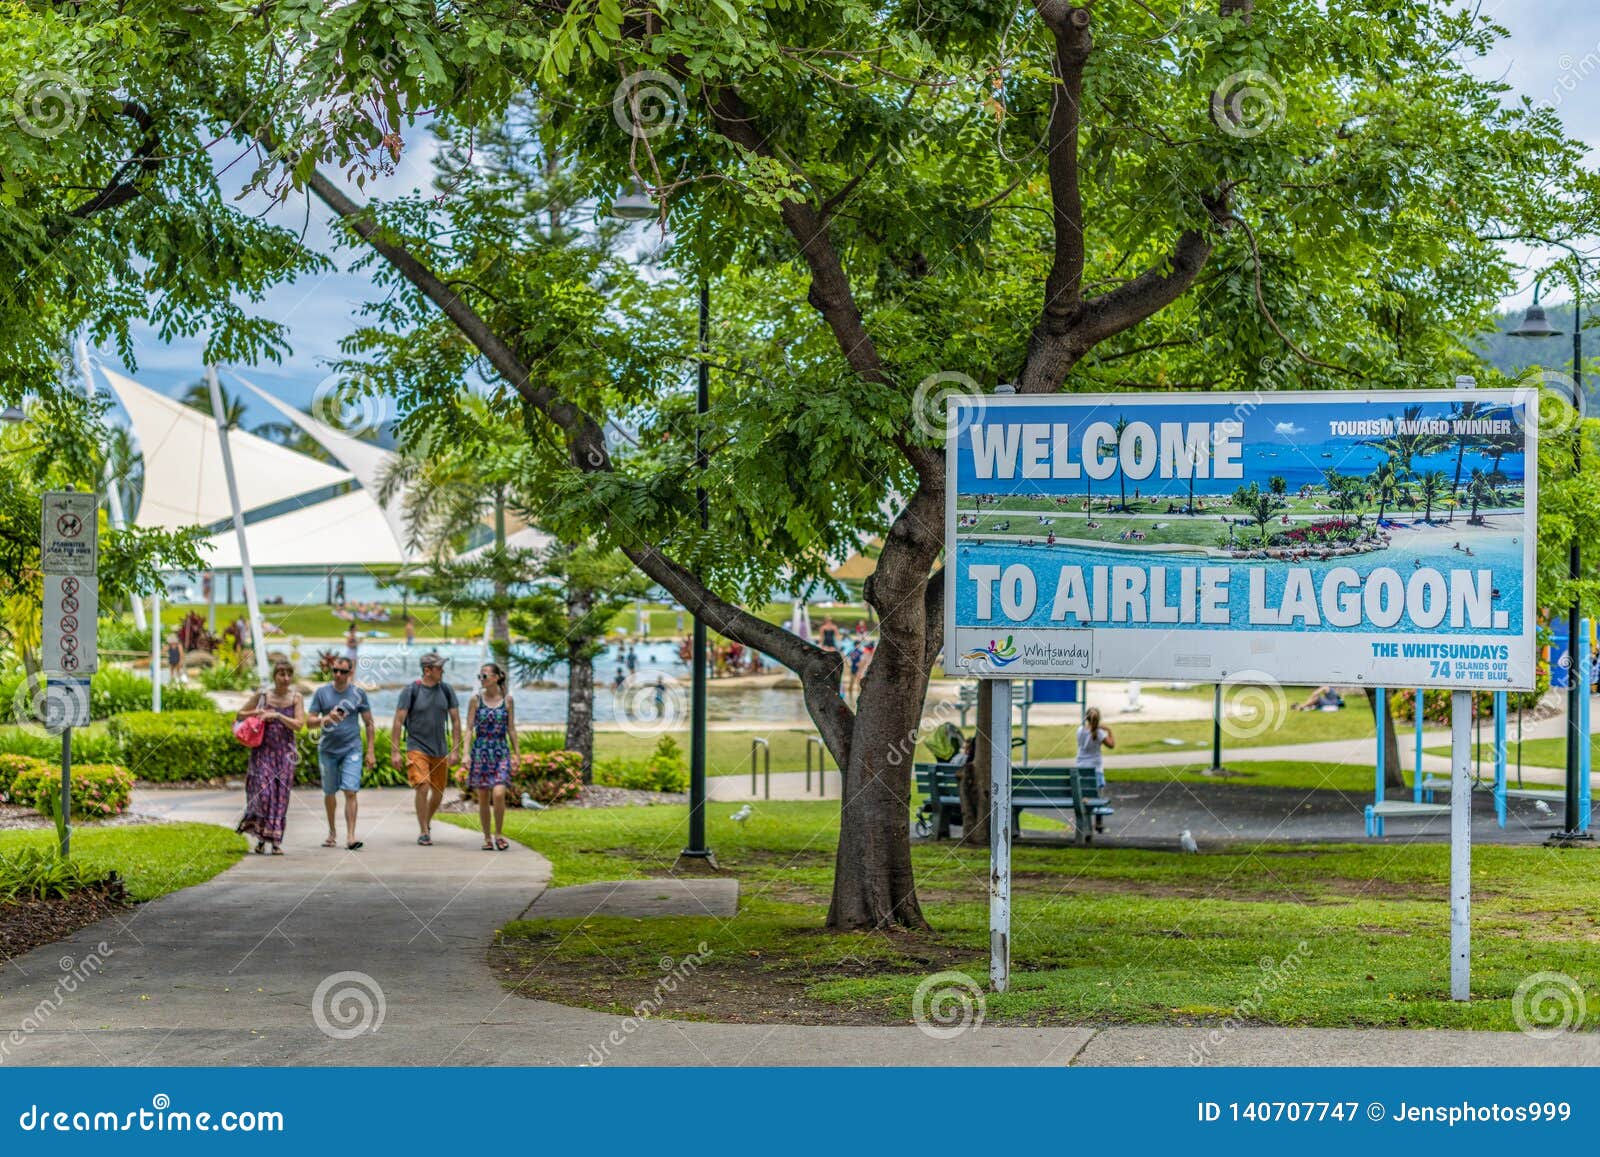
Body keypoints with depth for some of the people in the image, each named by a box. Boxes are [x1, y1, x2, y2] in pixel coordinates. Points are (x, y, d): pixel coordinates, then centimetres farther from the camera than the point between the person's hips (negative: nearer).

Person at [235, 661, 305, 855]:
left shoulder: (295, 698, 3)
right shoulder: (262, 695, 2)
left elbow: (299, 725, -7)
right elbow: (240, 715, 11)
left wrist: (278, 715, -16)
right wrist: (256, 713, -7)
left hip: (285, 751, 1)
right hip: (263, 749, -1)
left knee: (281, 795, -1)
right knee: (263, 791, -12)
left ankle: (276, 840, 5)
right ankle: (261, 837, 2)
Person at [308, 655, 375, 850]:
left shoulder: (358, 694, 3)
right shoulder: (321, 693, 3)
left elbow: (369, 724, 8)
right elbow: (309, 721, 3)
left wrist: (370, 752, 4)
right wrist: (326, 719, -18)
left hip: (352, 749, -2)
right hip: (328, 749, 2)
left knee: (350, 792, -13)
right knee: (329, 792, 11)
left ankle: (350, 836, -17)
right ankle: (332, 831, 30)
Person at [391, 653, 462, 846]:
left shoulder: (447, 690, 3)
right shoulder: (411, 690, -7)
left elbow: (455, 721, 7)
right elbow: (398, 722, -6)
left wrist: (455, 750, 1)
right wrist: (394, 752, -11)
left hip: (440, 750, 4)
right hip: (417, 748, -4)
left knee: (438, 793, 9)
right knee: (423, 788, -17)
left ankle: (427, 823, 34)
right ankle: (424, 832, -8)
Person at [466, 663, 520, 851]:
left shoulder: (507, 700, 4)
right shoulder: (476, 700, 2)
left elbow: (511, 729, 9)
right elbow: (469, 728, 1)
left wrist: (516, 753, 6)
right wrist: (466, 753, -8)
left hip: (501, 752, -1)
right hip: (480, 751, 1)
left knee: (498, 794, -17)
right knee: (483, 798, 3)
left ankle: (499, 834, -1)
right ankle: (487, 838, 14)